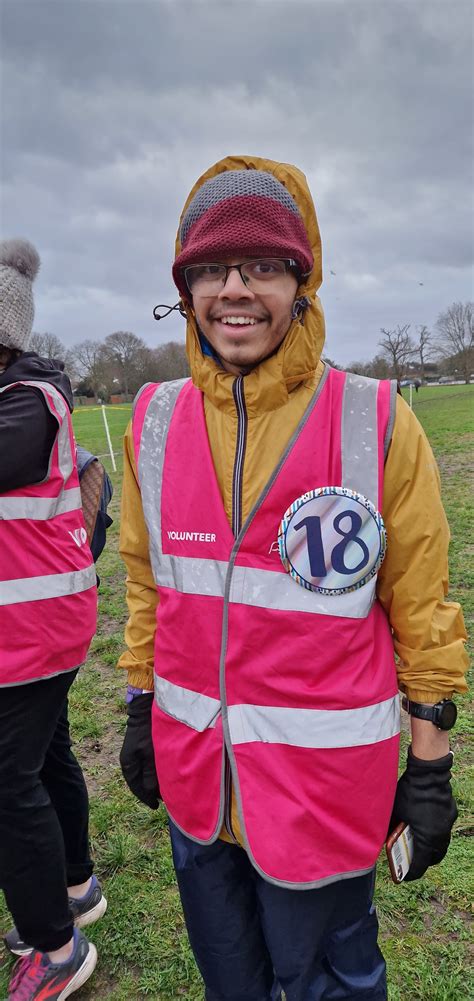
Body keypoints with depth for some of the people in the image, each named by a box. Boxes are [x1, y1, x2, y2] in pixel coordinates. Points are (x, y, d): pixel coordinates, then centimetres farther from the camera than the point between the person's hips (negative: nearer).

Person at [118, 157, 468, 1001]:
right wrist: (140, 712, 11)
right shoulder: (156, 421, -3)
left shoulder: (377, 424, -14)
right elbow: (147, 584, 7)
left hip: (326, 775, -3)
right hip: (193, 772, 4)